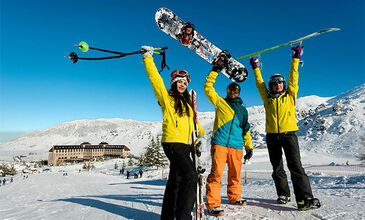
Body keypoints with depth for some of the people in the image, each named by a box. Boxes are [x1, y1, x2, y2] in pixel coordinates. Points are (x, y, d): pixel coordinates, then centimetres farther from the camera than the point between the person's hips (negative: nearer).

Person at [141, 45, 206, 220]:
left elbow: (193, 119, 31)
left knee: (175, 180, 12)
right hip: (172, 142, -8)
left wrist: (200, 133, 21)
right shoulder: (166, 97, 2)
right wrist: (148, 57, -5)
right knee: (190, 176, -22)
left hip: (185, 145, 8)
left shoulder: (187, 103, 22)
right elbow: (155, 78, -5)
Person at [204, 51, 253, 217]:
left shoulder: (243, 110, 22)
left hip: (236, 146, 4)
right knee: (216, 173, -12)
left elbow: (246, 129, 23)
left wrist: (249, 146, 18)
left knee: (235, 173, 10)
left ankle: (234, 196, 30)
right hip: (219, 143, -4)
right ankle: (213, 203, -8)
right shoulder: (220, 102, 11)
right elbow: (208, 87, 4)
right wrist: (215, 70, 2)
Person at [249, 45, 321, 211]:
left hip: (289, 134, -2)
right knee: (277, 168, 8)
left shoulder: (290, 96, 11)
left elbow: (293, 78, 9)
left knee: (295, 165, -13)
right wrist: (255, 68, 22)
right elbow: (260, 84, 19)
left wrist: (296, 59, 10)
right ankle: (283, 194, 21)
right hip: (272, 136, 3)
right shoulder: (267, 98, 13)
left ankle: (305, 198, -15)